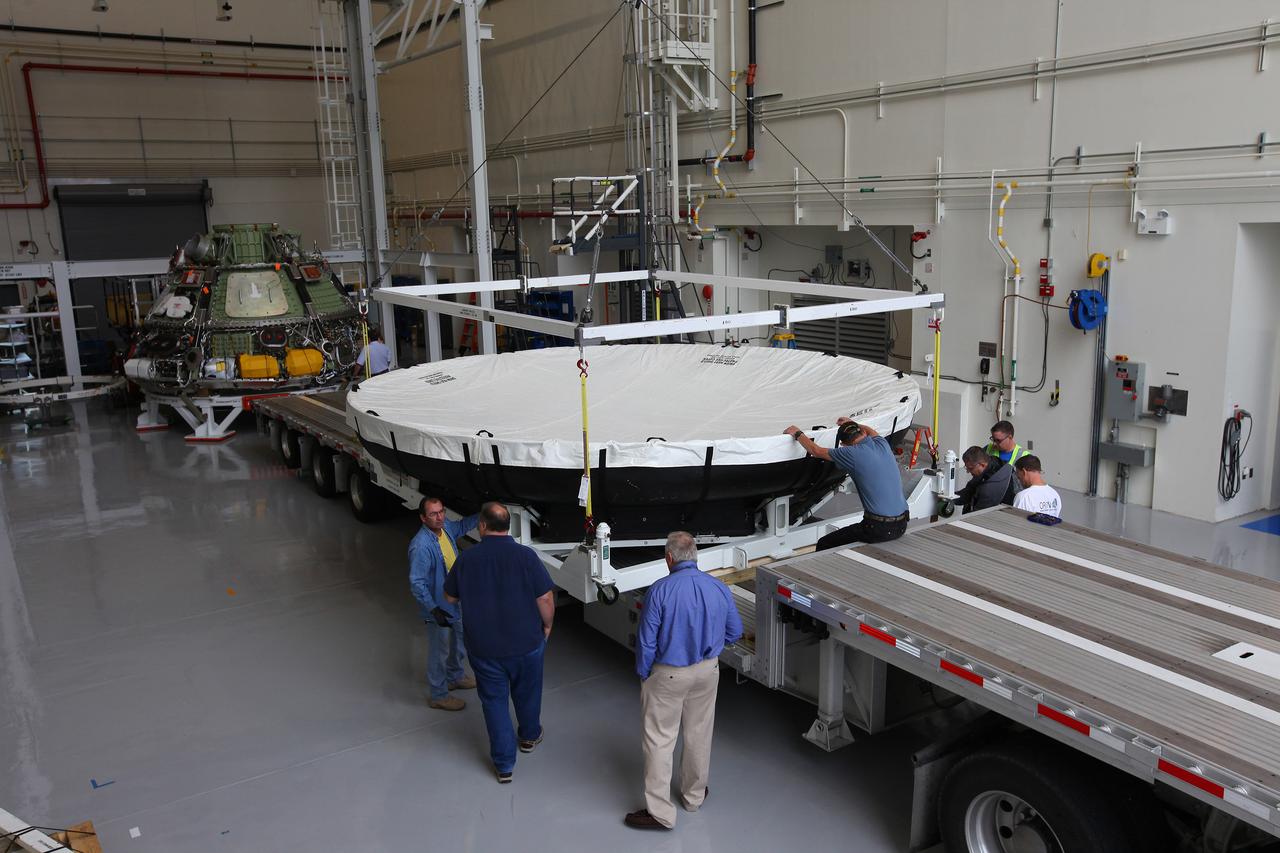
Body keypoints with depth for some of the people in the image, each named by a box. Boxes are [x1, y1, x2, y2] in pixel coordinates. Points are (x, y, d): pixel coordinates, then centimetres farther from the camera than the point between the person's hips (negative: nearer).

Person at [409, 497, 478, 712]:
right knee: (439, 652, 9)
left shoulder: (446, 527, -6)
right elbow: (417, 583, -27)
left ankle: (456, 677, 51)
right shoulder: (421, 546, -30)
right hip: (438, 608, -8)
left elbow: (463, 526, 19)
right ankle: (439, 696, 28)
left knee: (461, 642, 26)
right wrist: (433, 609, -30)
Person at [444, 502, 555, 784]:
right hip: (526, 643, 0)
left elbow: (451, 597, 4)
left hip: (484, 647, 0)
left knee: (494, 700, 15)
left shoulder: (467, 558, -11)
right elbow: (546, 598, -14)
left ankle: (504, 764, 19)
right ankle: (529, 736, 47)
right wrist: (547, 625, 4)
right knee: (527, 693, 24)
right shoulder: (526, 555, -17)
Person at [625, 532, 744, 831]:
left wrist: (643, 674, -1)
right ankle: (694, 796, 36)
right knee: (699, 734, 20)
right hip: (707, 672, 5)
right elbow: (734, 632, 5)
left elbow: (646, 640, -15)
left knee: (660, 739, 6)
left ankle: (660, 812, 11)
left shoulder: (659, 591, -20)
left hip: (668, 675, -4)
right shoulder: (719, 589, -6)